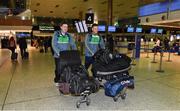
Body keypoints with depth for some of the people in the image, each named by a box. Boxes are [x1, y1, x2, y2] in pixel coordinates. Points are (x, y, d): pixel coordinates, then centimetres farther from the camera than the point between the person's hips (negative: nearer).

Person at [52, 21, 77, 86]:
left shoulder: (68, 35, 8)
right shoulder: (56, 34, -3)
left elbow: (73, 44, 6)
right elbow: (54, 45, -11)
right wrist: (58, 53, -22)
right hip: (58, 56, -3)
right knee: (58, 69, 2)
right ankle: (57, 81, 22)